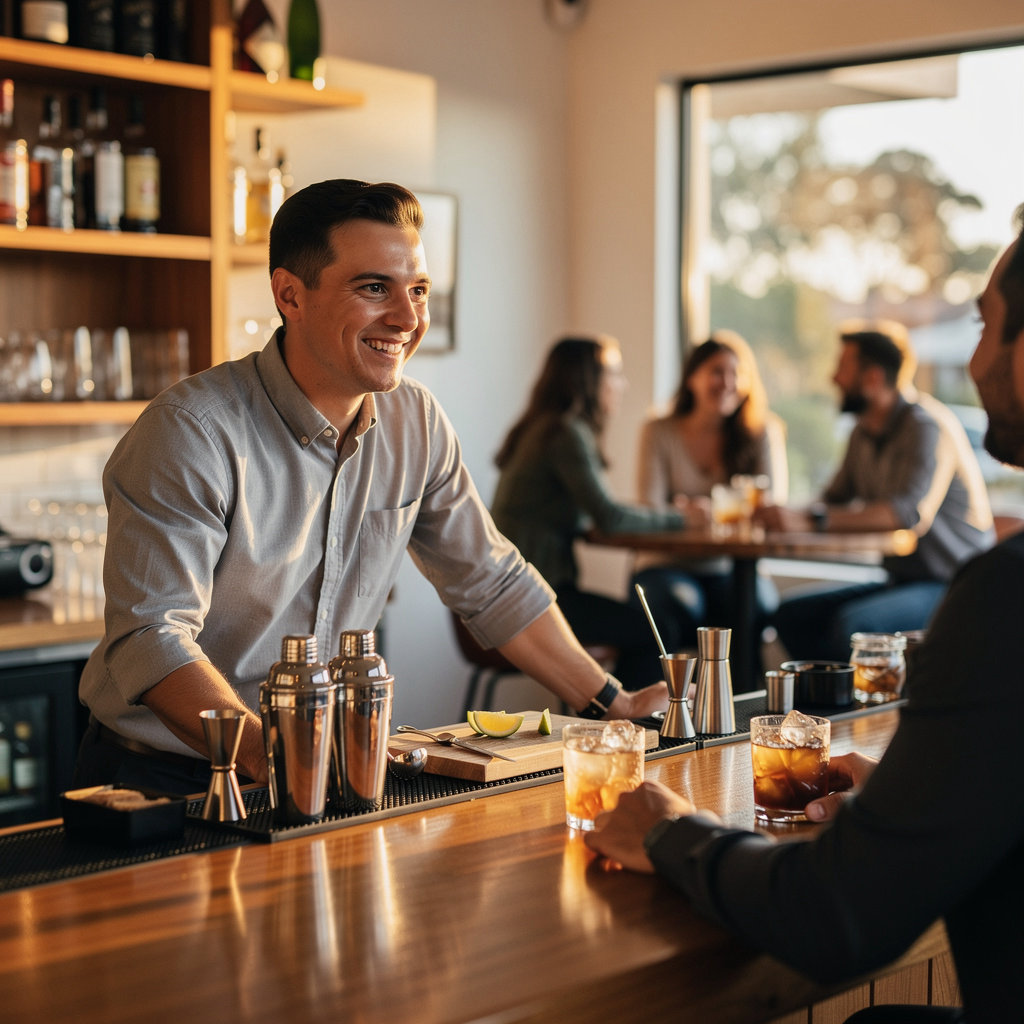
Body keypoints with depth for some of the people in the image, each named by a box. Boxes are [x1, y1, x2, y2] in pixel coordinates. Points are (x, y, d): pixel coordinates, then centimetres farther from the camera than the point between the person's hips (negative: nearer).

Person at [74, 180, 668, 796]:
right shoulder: (192, 433, -18)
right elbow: (151, 636, -25)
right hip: (163, 779, -4)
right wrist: (269, 758, -39)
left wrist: (613, 704, 11)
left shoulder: (415, 423, 2)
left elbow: (492, 583, 13)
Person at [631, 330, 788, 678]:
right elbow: (649, 509, -7)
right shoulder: (659, 432, 3)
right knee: (679, 606, -36)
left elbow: (775, 503, -3)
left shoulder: (762, 434, 7)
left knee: (760, 606, -33)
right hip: (668, 566, -1)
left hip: (731, 569, 1)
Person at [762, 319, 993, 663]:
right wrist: (787, 512, -9)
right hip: (901, 582, 9)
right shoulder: (864, 431, 12)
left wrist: (812, 520, -37)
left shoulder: (927, 425, -17)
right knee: (792, 615, -3)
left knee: (852, 623, -32)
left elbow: (911, 512, -32)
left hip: (951, 585, -9)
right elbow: (836, 500, 15)